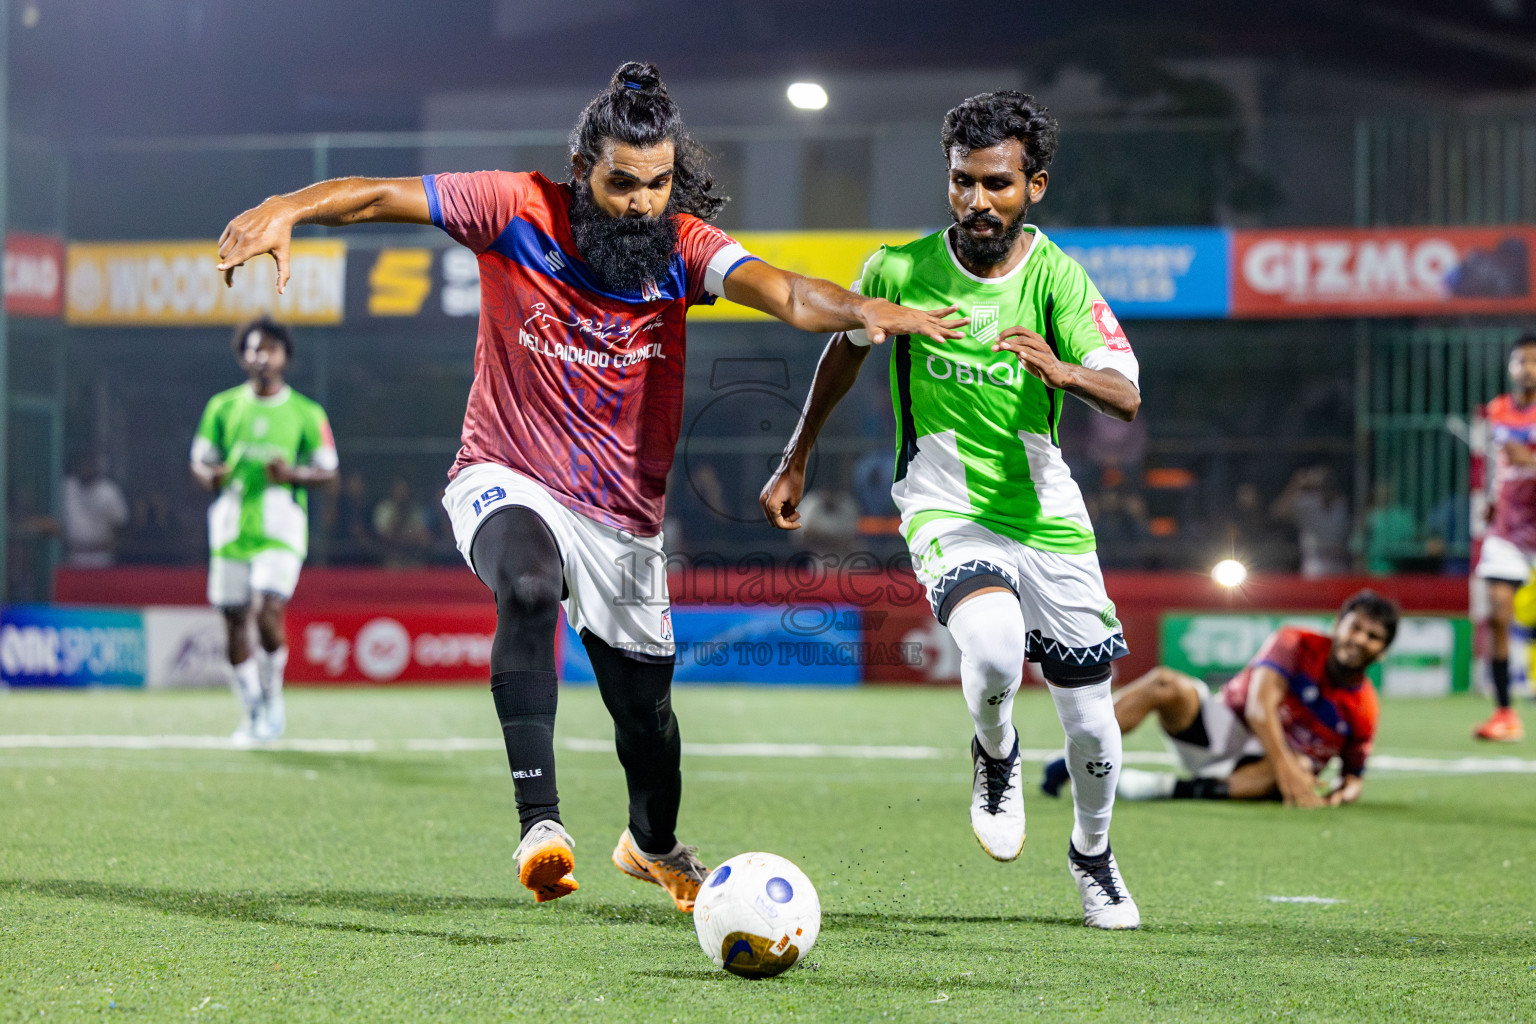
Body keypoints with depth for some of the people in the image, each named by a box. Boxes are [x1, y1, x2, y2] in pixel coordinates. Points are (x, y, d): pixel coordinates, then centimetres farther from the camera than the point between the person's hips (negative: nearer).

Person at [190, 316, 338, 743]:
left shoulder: (306, 414, 4)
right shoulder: (223, 407, 9)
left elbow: (328, 471, 6)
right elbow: (200, 461, 13)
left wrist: (293, 474, -14)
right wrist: (211, 476, -10)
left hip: (280, 532, -3)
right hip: (232, 528, 3)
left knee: (267, 612, -20)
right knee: (235, 623, 3)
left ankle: (272, 696, 4)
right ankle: (251, 713, 19)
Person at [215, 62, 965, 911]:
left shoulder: (682, 245, -10)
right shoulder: (519, 212, -12)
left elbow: (784, 294, -26)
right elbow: (384, 196, -15)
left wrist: (861, 309, -48)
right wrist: (289, 209, -34)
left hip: (624, 517, 3)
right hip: (506, 485, -2)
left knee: (646, 714, 11)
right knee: (529, 589, -37)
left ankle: (654, 844, 46)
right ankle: (539, 823, -37)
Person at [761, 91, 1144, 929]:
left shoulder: (1055, 276, -11)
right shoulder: (899, 270, -8)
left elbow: (1125, 397, -22)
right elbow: (844, 348, 12)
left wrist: (1061, 370, -43)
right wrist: (795, 462, 18)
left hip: (1048, 518, 1)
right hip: (945, 511, -1)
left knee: (1090, 721, 5)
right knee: (993, 649, -32)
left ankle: (1092, 853, 36)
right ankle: (995, 754, 3)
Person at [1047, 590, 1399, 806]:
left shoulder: (1363, 710, -3)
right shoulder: (1296, 646, -9)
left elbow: (1353, 775, 8)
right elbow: (1259, 706, -22)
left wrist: (1342, 794, -18)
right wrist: (1286, 769, -34)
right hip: (1225, 731, 0)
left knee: (1303, 768, -38)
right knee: (1164, 685, -28)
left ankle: (1171, 788, -40)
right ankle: (1068, 764, -27)